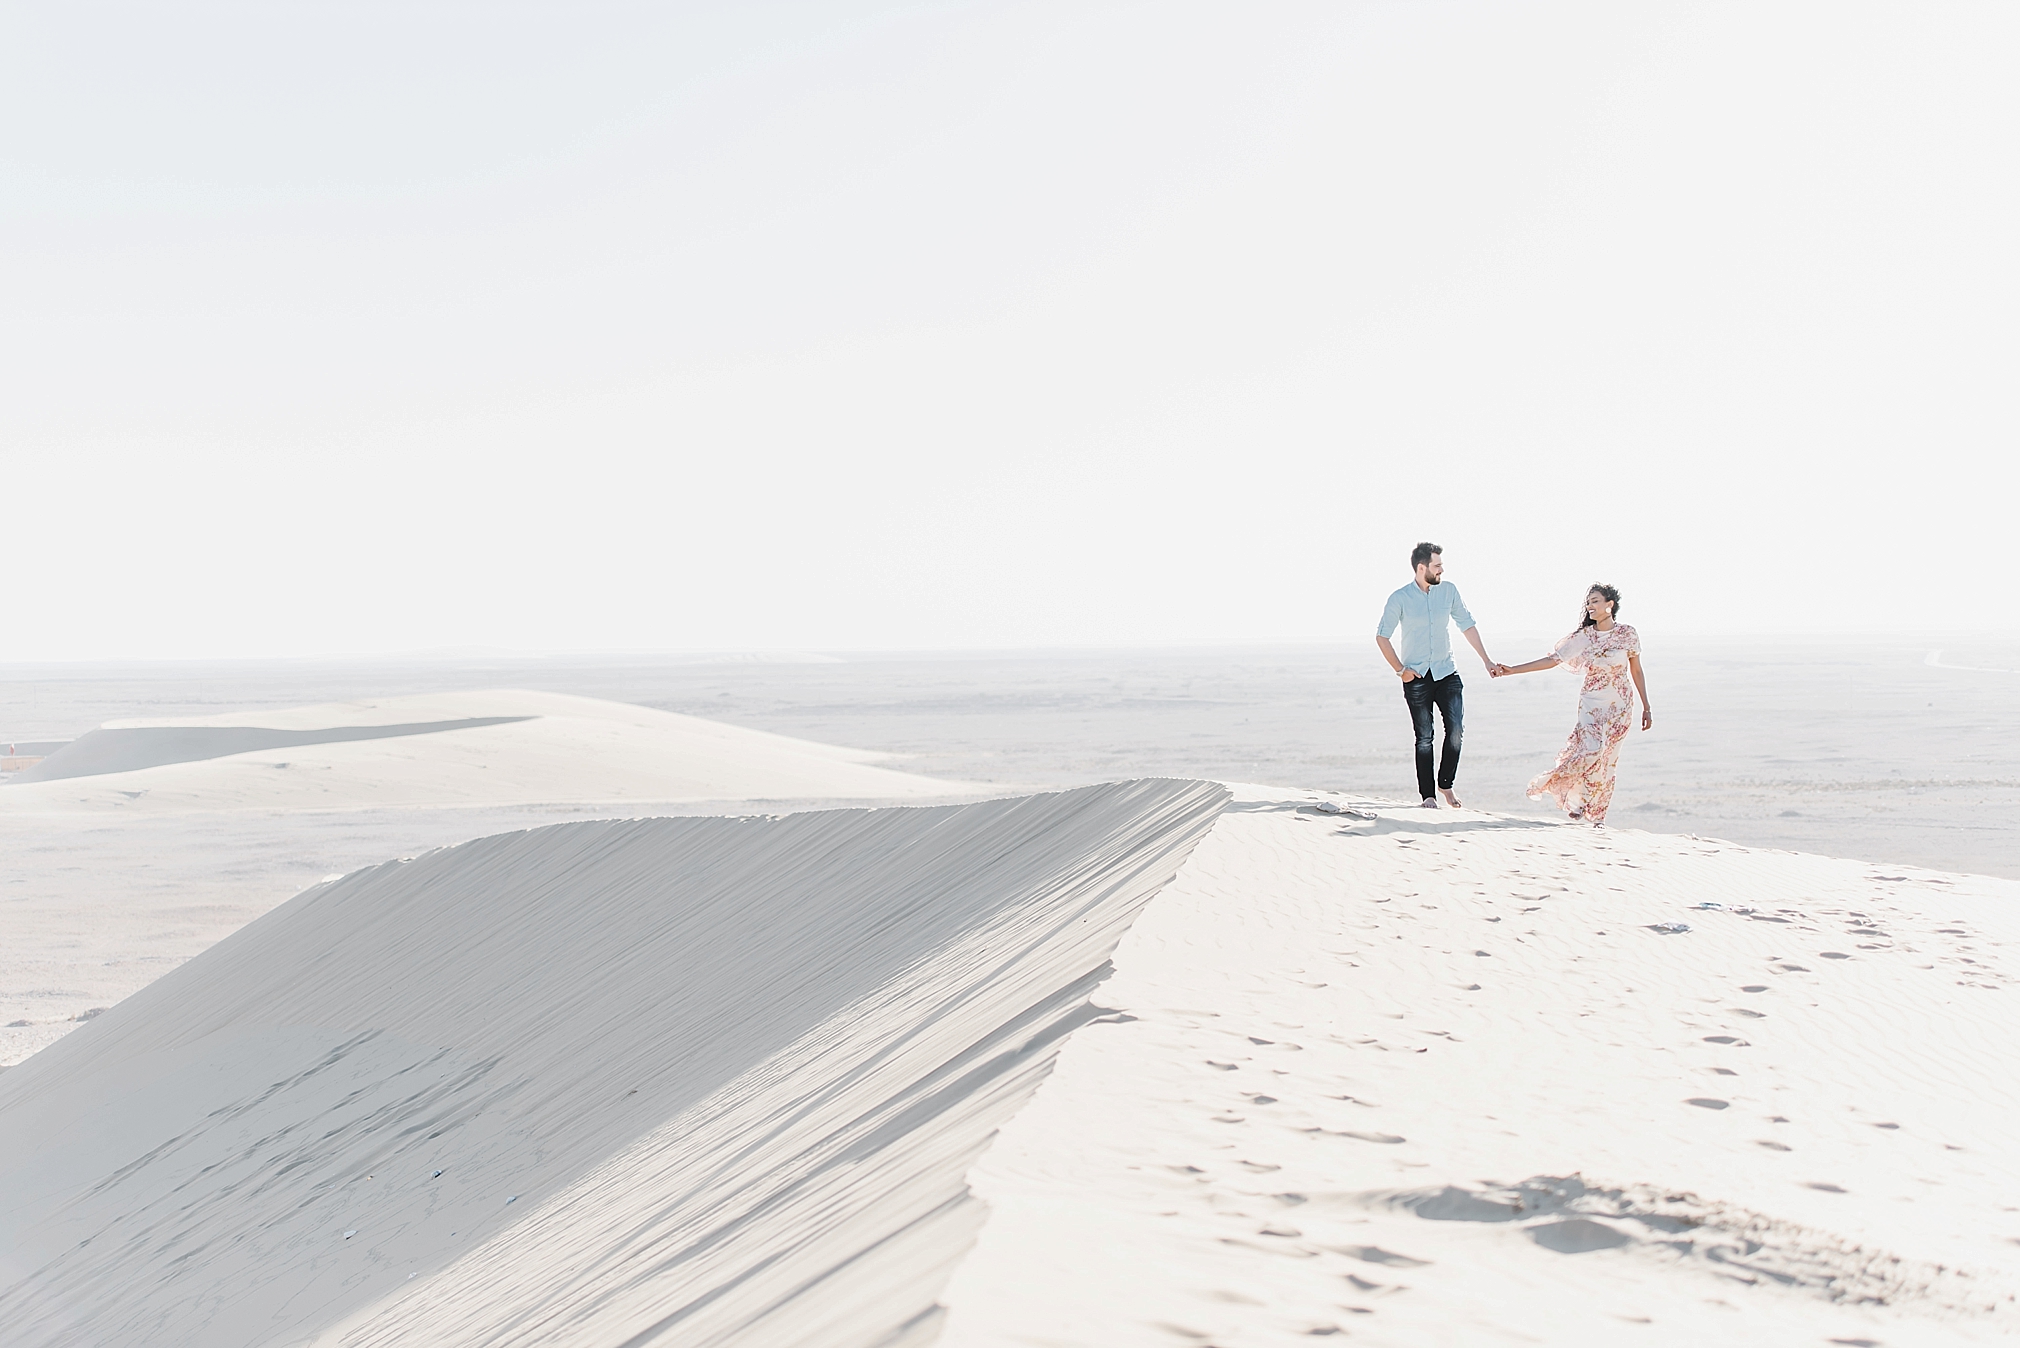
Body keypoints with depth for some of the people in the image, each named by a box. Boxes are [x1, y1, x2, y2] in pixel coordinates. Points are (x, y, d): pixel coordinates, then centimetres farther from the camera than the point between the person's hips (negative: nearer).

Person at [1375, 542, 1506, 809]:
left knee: (1456, 730, -10)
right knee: (1424, 737, 0)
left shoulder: (1449, 590, 2)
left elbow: (1467, 625, 10)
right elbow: (1382, 637, 0)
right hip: (1416, 677, -2)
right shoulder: (1400, 599, -7)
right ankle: (1427, 795, 8)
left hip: (1446, 673, 2)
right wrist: (1400, 670, -5)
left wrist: (1486, 660, 7)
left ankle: (1446, 784, 8)